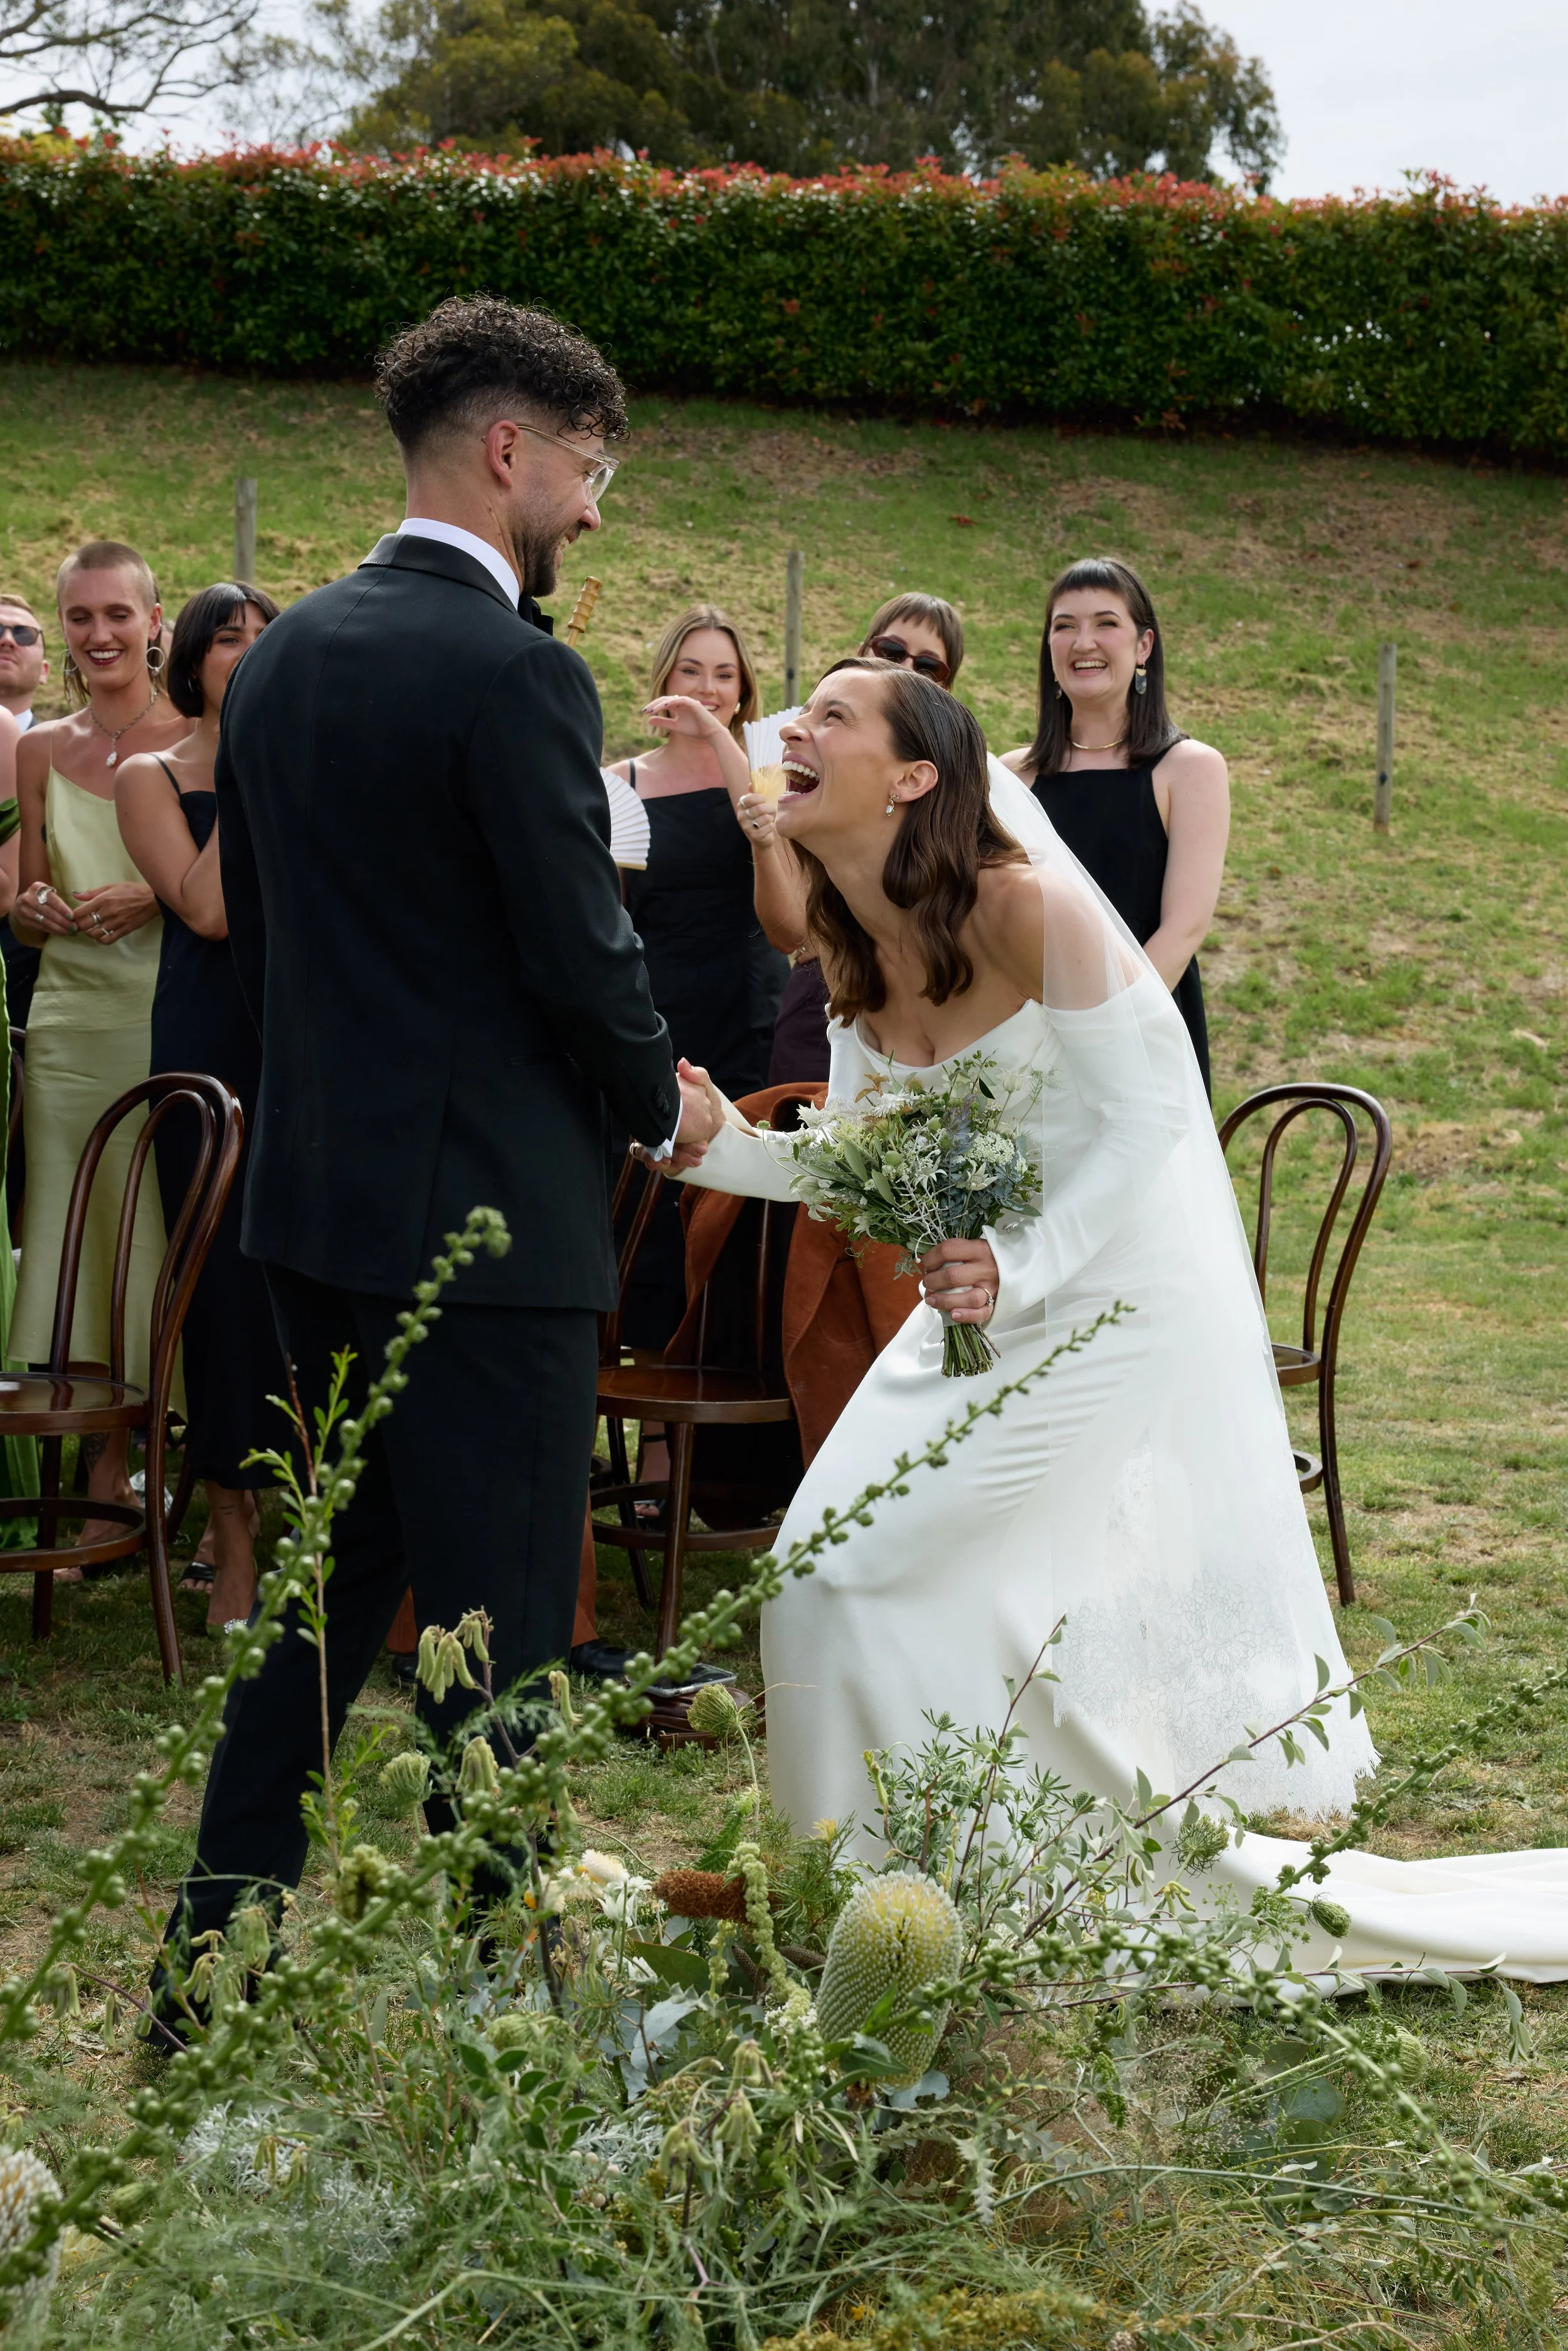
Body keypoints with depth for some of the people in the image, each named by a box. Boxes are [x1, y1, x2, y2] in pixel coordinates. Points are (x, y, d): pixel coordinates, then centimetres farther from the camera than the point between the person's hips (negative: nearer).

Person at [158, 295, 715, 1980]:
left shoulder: (282, 654, 9)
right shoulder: (515, 674, -16)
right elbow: (583, 954, -14)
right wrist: (662, 1101, 4)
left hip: (316, 1193, 8)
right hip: (485, 1208, -8)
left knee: (332, 1589, 19)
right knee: (498, 1623, 1)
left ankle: (214, 1951, 25)